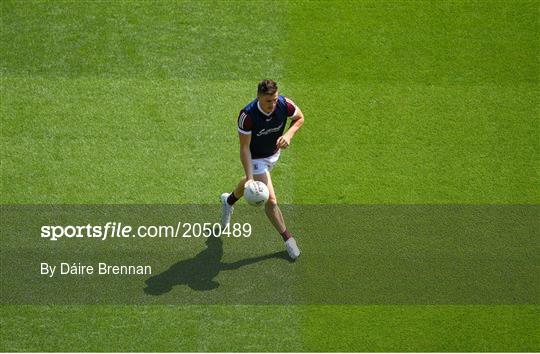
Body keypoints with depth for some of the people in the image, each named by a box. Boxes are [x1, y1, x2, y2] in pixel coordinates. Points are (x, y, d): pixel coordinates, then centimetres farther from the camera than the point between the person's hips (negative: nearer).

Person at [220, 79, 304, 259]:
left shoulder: (284, 104, -27)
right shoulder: (247, 115, -37)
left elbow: (299, 118, -4)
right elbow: (244, 147, -28)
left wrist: (288, 135, -24)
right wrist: (249, 177, -34)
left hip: (274, 153, 5)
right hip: (255, 158, -5)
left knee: (254, 180, 31)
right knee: (271, 200, -12)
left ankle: (229, 200, 63)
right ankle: (287, 238, 12)